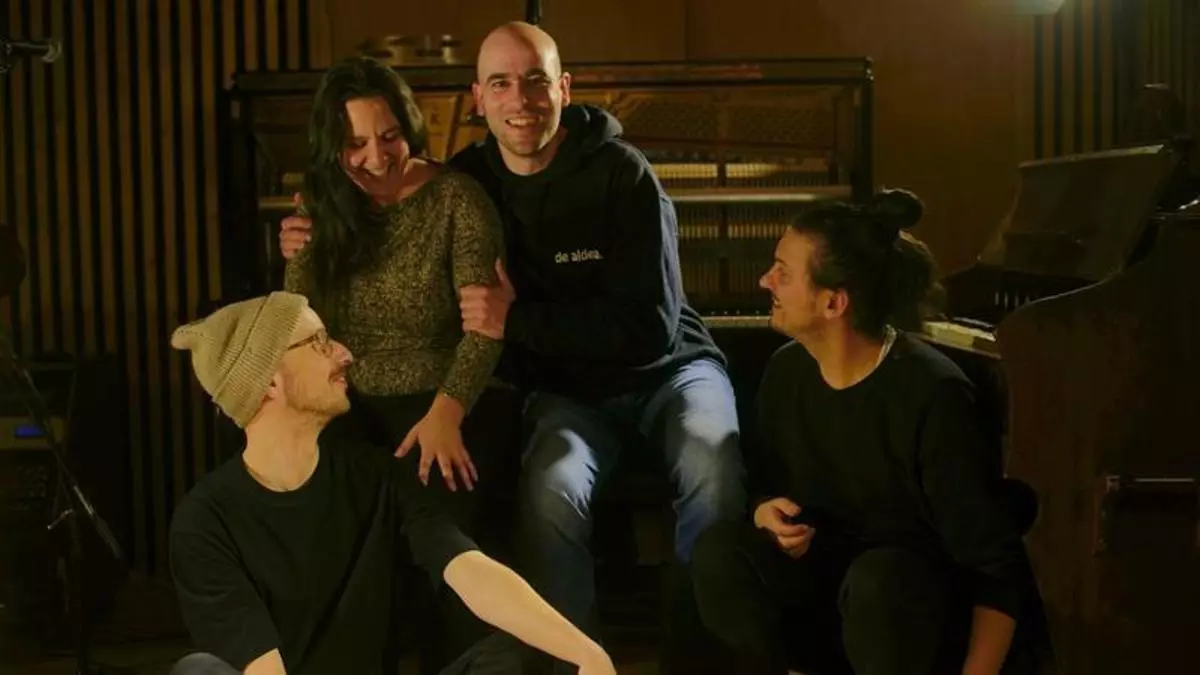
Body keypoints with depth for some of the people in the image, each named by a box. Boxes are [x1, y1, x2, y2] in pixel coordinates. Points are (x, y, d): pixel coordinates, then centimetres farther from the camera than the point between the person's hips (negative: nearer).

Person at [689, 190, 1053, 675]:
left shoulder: (930, 393, -21)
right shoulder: (786, 372, -2)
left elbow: (998, 565, -20)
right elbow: (769, 487, 14)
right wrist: (768, 515, -10)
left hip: (917, 612, -5)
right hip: (825, 595, 5)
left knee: (878, 576, -38)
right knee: (720, 550, -22)